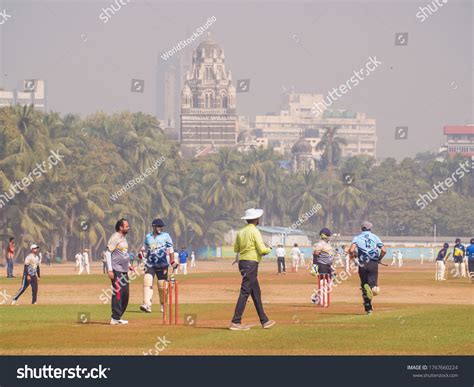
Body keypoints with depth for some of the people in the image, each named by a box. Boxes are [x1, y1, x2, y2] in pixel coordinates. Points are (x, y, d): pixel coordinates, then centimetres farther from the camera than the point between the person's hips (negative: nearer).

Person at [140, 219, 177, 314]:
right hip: (150, 264, 2)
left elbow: (170, 249, 3)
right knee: (147, 282, -16)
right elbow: (145, 248, 23)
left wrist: (172, 262, -5)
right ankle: (147, 305, -25)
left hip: (162, 265, -2)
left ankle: (163, 305, 19)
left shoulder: (165, 236, 5)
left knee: (162, 286, 0)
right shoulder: (148, 237, 13)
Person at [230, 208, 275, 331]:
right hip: (251, 264, -9)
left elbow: (236, 249, 16)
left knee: (256, 293, 14)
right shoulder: (254, 231, -12)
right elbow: (262, 250, -16)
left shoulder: (241, 232, 11)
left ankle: (264, 321, 21)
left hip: (242, 262, 9)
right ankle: (235, 322, -13)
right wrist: (268, 249, 5)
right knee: (245, 292, -9)